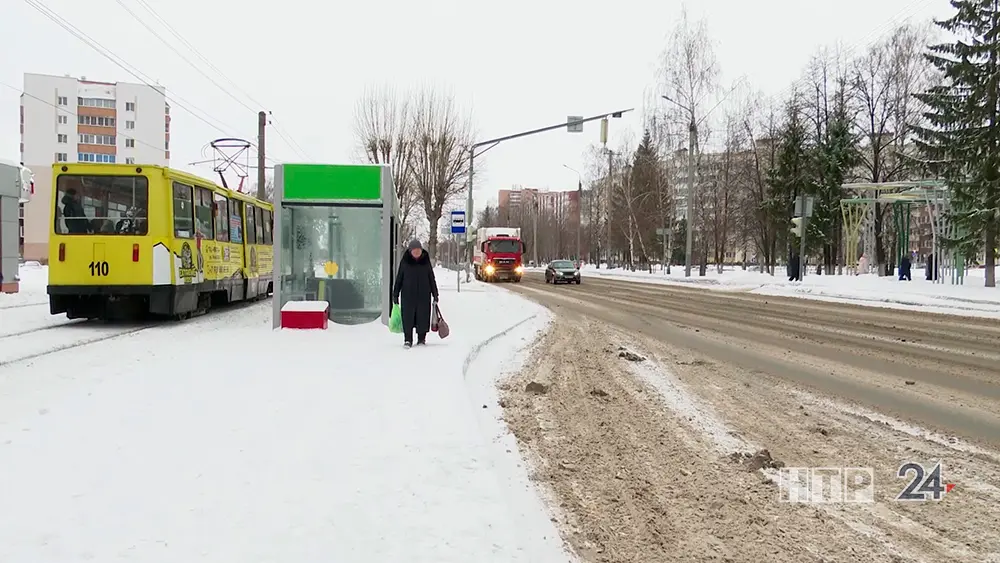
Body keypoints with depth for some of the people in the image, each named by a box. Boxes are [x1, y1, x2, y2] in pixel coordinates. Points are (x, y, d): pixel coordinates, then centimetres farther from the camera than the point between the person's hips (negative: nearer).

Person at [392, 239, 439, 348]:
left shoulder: (426, 261, 5)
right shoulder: (405, 262, 1)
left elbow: (432, 278, 11)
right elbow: (399, 278, 5)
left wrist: (435, 294, 10)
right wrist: (395, 295, 3)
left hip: (423, 295, 1)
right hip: (408, 295, -1)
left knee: (423, 317, 4)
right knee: (408, 317, -1)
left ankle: (421, 339, 16)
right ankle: (408, 340, 7)